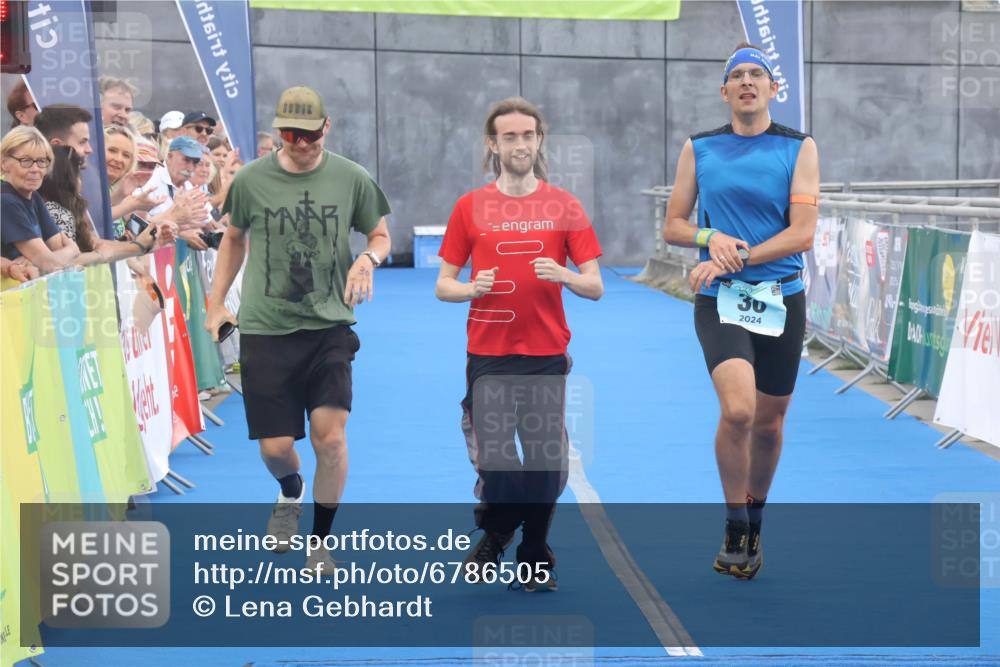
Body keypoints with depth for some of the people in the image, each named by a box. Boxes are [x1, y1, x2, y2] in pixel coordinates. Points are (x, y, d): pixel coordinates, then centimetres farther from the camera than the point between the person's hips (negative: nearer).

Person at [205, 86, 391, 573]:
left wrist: (368, 258, -12)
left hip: (329, 326, 0)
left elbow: (381, 236, 11)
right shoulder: (250, 180, -1)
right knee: (275, 447, 1)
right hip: (265, 328, 1)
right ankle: (290, 494, 39)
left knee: (330, 436, -13)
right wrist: (216, 302, 13)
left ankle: (321, 544, 8)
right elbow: (233, 239, 16)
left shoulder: (351, 179, -2)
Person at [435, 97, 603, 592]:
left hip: (547, 355, 0)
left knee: (545, 462, 0)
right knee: (493, 459, -3)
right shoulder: (470, 207, 5)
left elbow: (595, 287, 3)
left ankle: (535, 559, 18)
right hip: (488, 355, 0)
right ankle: (493, 537, 26)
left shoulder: (564, 206, 4)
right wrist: (472, 289, -14)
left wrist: (563, 275, -18)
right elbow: (443, 285, 7)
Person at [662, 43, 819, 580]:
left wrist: (737, 257, -17)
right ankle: (734, 528, -5)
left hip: (781, 300, 1)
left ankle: (754, 526, 33)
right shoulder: (699, 148, 5)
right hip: (719, 300, -1)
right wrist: (711, 238, -12)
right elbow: (673, 226, 9)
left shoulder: (799, 148, 1)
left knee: (768, 422, 10)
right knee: (738, 408, -23)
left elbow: (803, 233, -8)